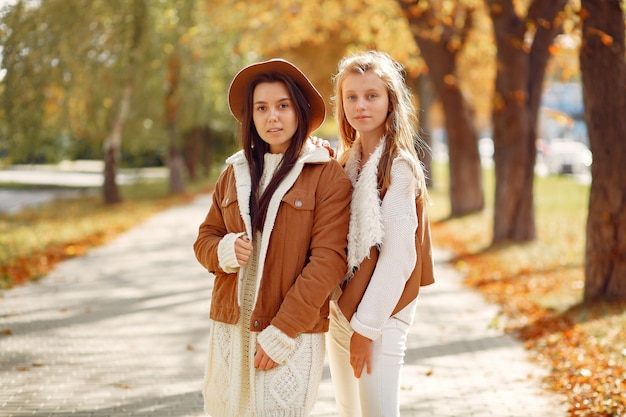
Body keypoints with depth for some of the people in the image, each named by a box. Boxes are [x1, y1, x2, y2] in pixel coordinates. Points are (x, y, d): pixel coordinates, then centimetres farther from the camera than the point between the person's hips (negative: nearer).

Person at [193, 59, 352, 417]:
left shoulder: (328, 176, -4)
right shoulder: (236, 172, 12)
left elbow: (328, 261, -10)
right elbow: (204, 239, 16)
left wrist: (282, 332, -14)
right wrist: (224, 251, -9)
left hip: (294, 334, -4)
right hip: (231, 329, 4)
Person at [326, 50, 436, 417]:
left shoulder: (399, 166, -14)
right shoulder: (348, 160, 10)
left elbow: (398, 255, -18)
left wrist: (367, 327, -18)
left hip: (379, 314, -8)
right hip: (341, 307, 8)